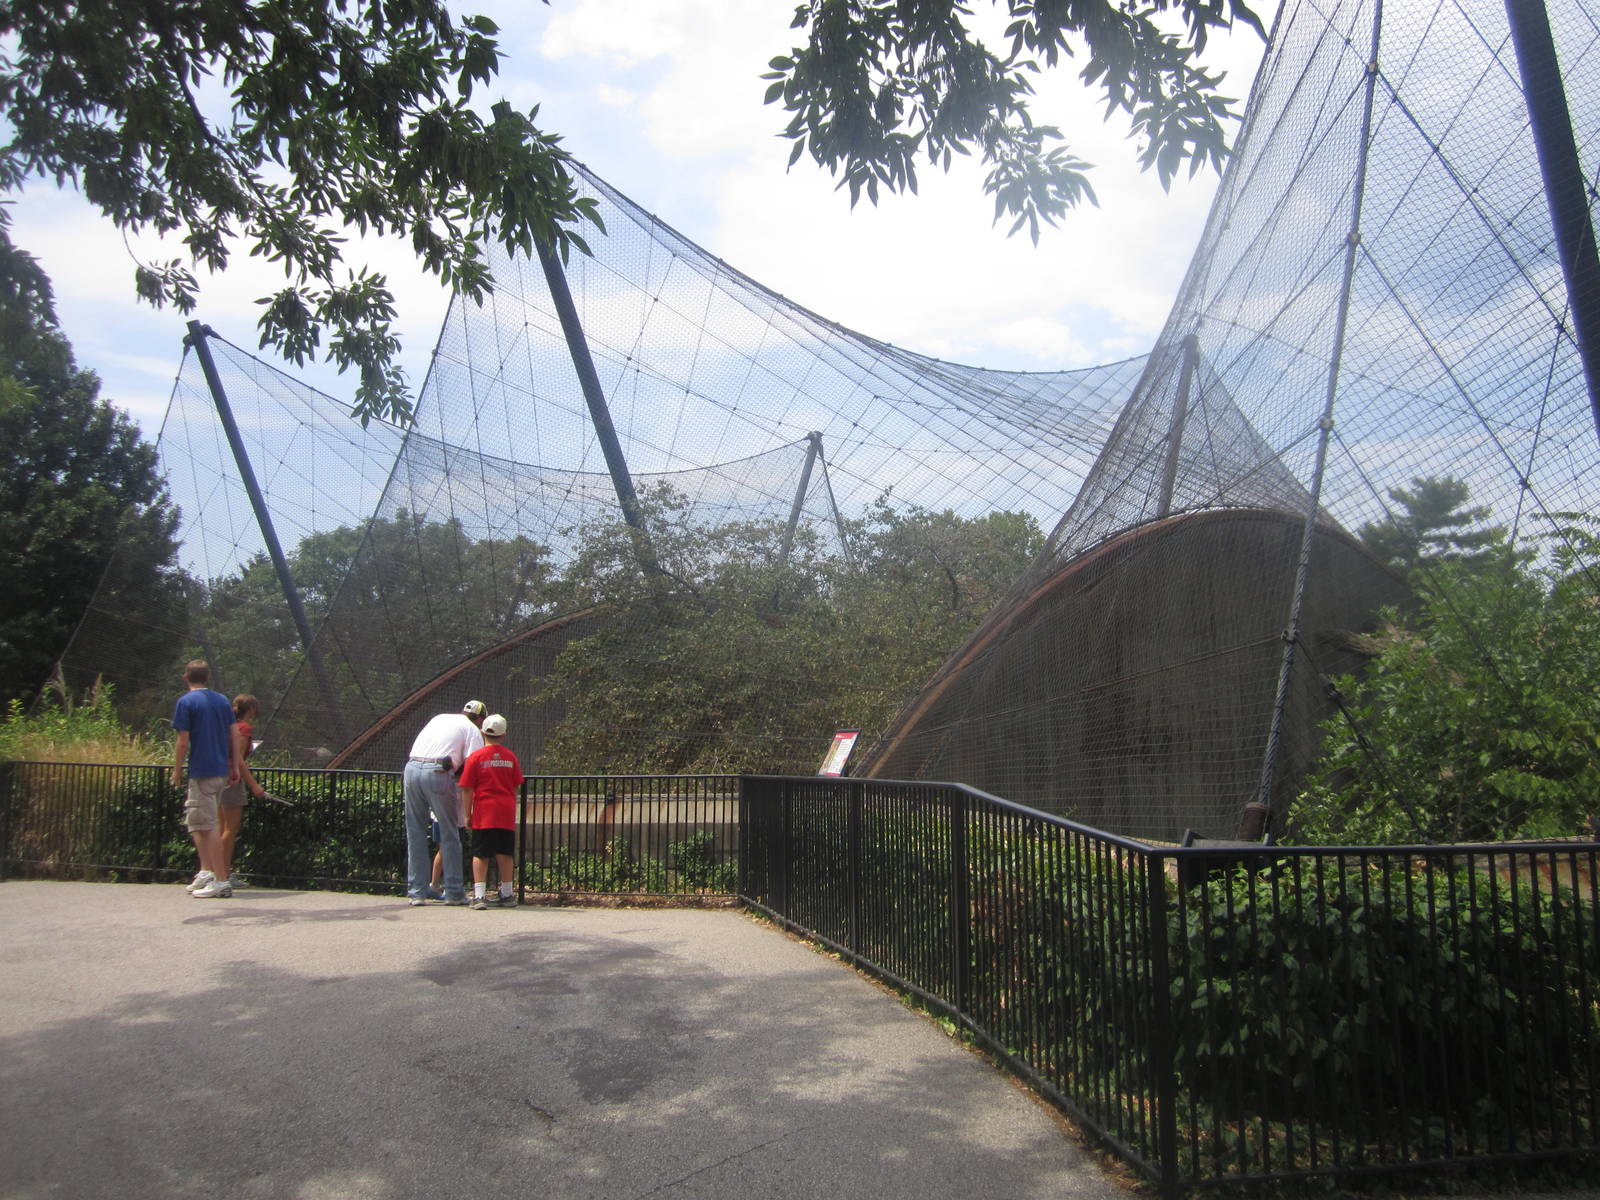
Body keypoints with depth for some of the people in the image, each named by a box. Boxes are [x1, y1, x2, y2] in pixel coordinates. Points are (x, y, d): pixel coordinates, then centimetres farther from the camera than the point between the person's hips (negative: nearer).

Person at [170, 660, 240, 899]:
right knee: (196, 822, 20)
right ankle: (206, 872, 18)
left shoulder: (186, 702, -7)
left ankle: (221, 881, -4)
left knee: (207, 827, -4)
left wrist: (177, 770, 0)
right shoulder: (223, 700, 10)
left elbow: (183, 742, -10)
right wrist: (235, 767, 15)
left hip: (201, 772, -7)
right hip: (222, 770, 7)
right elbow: (232, 737, 11)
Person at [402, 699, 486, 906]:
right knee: (449, 834, 5)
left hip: (411, 767, 5)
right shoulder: (472, 730, 10)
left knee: (415, 834, 12)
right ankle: (453, 892, 9)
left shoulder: (440, 718, 28)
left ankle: (417, 891, 15)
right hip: (437, 772, -5)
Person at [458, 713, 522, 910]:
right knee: (505, 853, 11)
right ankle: (507, 895, 19)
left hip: (484, 812, -3)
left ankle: (479, 895, -2)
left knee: (480, 854, 3)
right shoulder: (511, 757, 4)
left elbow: (467, 789, -5)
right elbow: (516, 787, 8)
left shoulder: (475, 756, -5)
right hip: (507, 813, 3)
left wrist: (467, 814, 3)